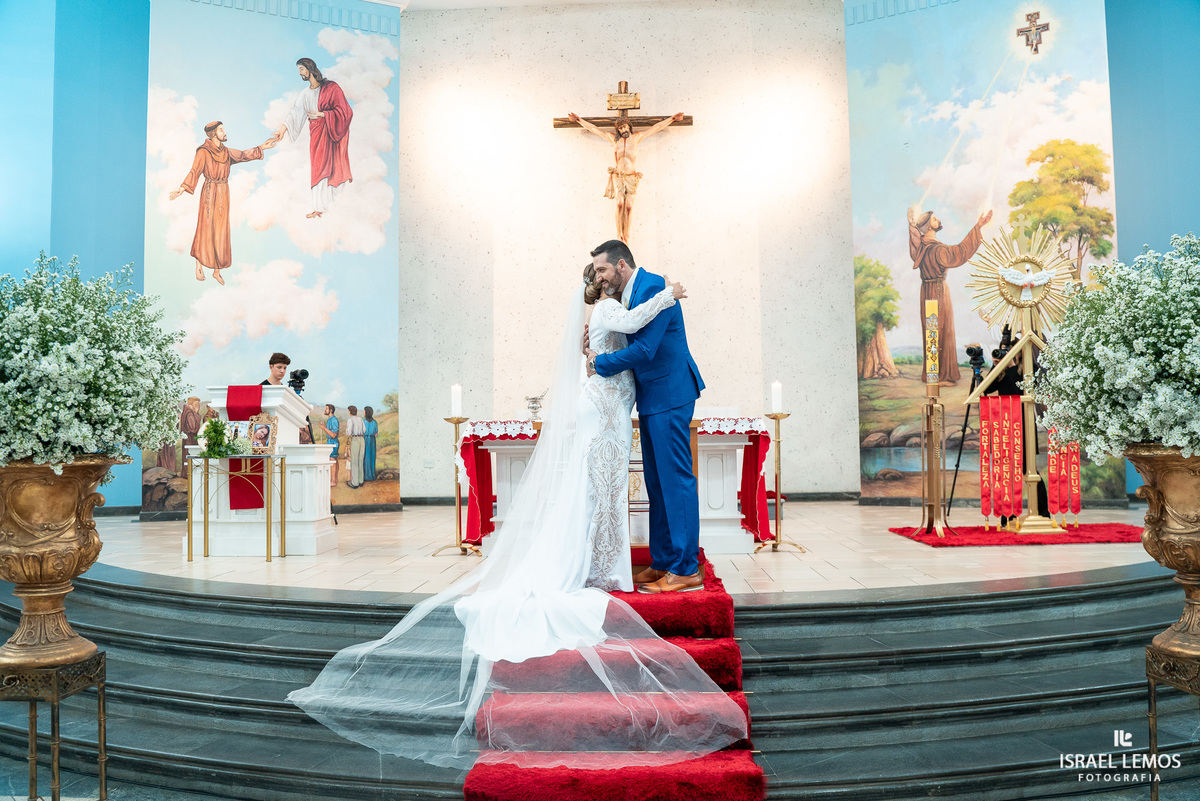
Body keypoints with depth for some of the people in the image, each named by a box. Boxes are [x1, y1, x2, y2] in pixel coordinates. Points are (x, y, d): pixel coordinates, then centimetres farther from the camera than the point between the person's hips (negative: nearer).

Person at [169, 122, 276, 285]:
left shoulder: (226, 152, 9)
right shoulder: (203, 152, -9)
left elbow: (242, 155, 25)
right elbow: (194, 172, -16)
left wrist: (261, 148, 25)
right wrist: (181, 189, -28)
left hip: (224, 194, 6)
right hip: (209, 193, -5)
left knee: (221, 232, 6)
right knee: (206, 230, -2)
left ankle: (217, 271, 12)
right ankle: (199, 265, 14)